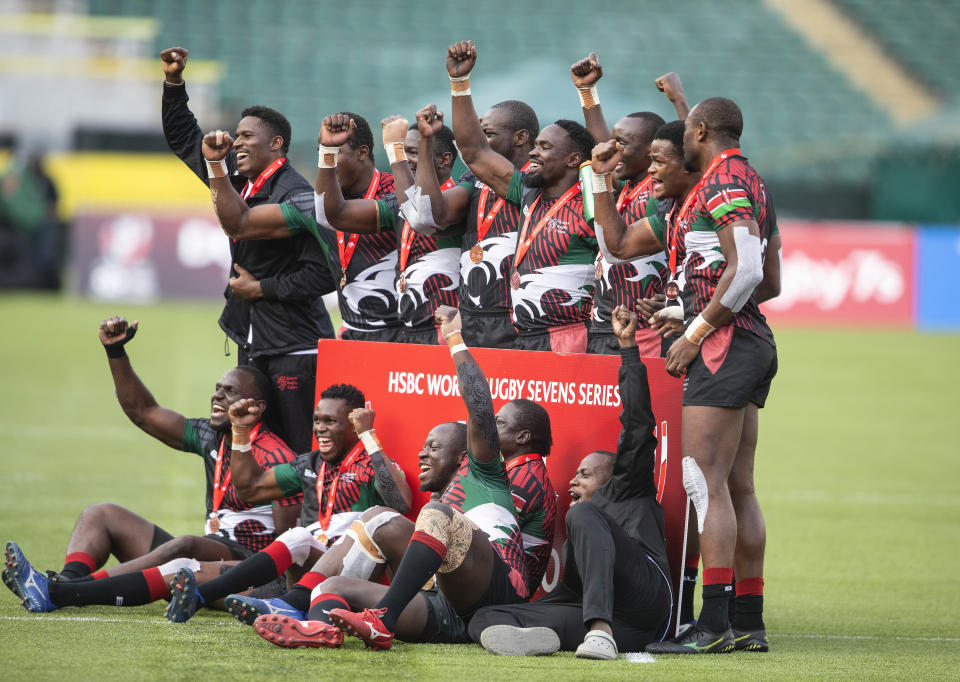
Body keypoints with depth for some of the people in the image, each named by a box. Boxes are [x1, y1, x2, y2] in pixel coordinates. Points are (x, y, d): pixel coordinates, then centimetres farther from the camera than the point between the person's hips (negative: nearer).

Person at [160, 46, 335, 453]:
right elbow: (184, 139, 25)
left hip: (295, 347, -9)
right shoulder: (237, 180, 9)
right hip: (252, 343, 9)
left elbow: (323, 274, -20)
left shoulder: (297, 195, -15)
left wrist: (260, 288, -12)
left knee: (302, 454, -11)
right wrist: (173, 83, 15)